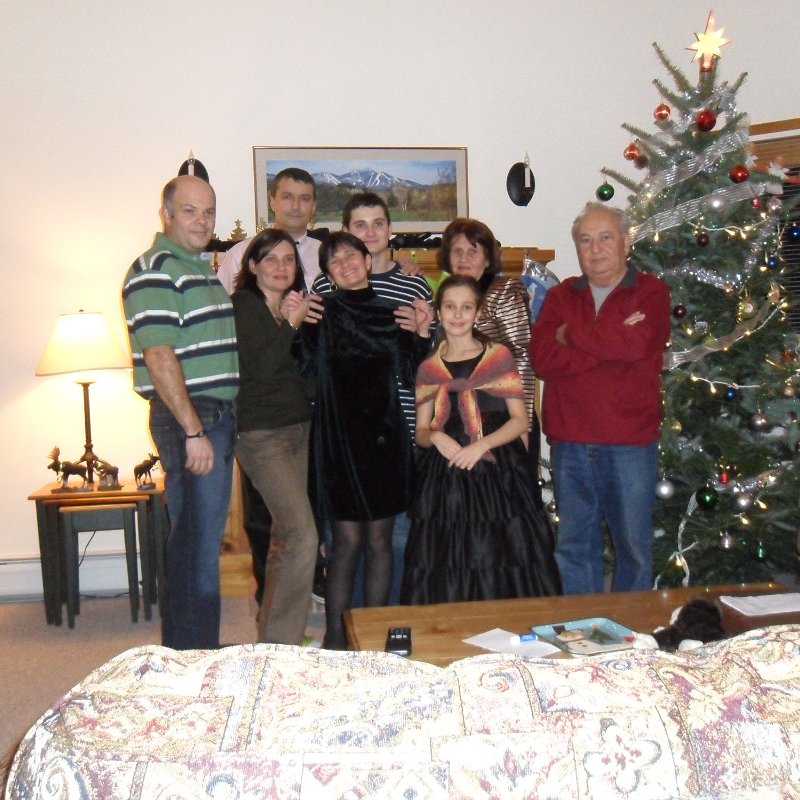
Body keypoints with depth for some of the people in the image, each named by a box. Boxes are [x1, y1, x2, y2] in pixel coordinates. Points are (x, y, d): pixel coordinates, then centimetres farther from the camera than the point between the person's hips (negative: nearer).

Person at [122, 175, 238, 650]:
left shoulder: (203, 268, 18)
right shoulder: (155, 271, -12)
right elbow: (159, 356, -20)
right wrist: (193, 430, -22)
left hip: (219, 416, 10)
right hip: (187, 418, -10)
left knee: (206, 540, 15)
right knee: (197, 546, -5)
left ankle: (191, 653, 28)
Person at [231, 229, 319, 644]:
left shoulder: (294, 308, 15)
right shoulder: (242, 305, -7)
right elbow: (260, 366, -20)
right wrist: (292, 324, -14)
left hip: (299, 429, 8)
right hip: (261, 434, -8)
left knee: (285, 536, 13)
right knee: (302, 536, -16)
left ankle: (272, 631, 25)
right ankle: (280, 642, -6)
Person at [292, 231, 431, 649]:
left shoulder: (392, 313, 9)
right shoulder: (322, 311, 1)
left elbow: (410, 375, 8)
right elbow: (303, 366, -10)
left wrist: (421, 335, -3)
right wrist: (295, 325, -22)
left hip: (384, 434, 3)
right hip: (338, 436, -3)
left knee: (379, 539, 8)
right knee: (347, 540, -1)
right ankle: (335, 636, 12)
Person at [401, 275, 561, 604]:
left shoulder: (499, 356, 3)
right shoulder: (429, 368, 10)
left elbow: (520, 420, 0)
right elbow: (421, 433, 12)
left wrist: (482, 444, -15)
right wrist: (436, 437, -11)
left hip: (498, 474, -2)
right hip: (445, 478, 2)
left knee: (501, 569, -3)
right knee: (444, 574, 1)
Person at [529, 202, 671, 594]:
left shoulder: (651, 292, 1)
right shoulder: (560, 296, 8)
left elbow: (638, 344, -21)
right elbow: (542, 359, -8)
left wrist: (572, 334, -9)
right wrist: (611, 343, -15)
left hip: (631, 443, -2)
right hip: (569, 443, 3)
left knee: (634, 545, 10)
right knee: (573, 546, 13)